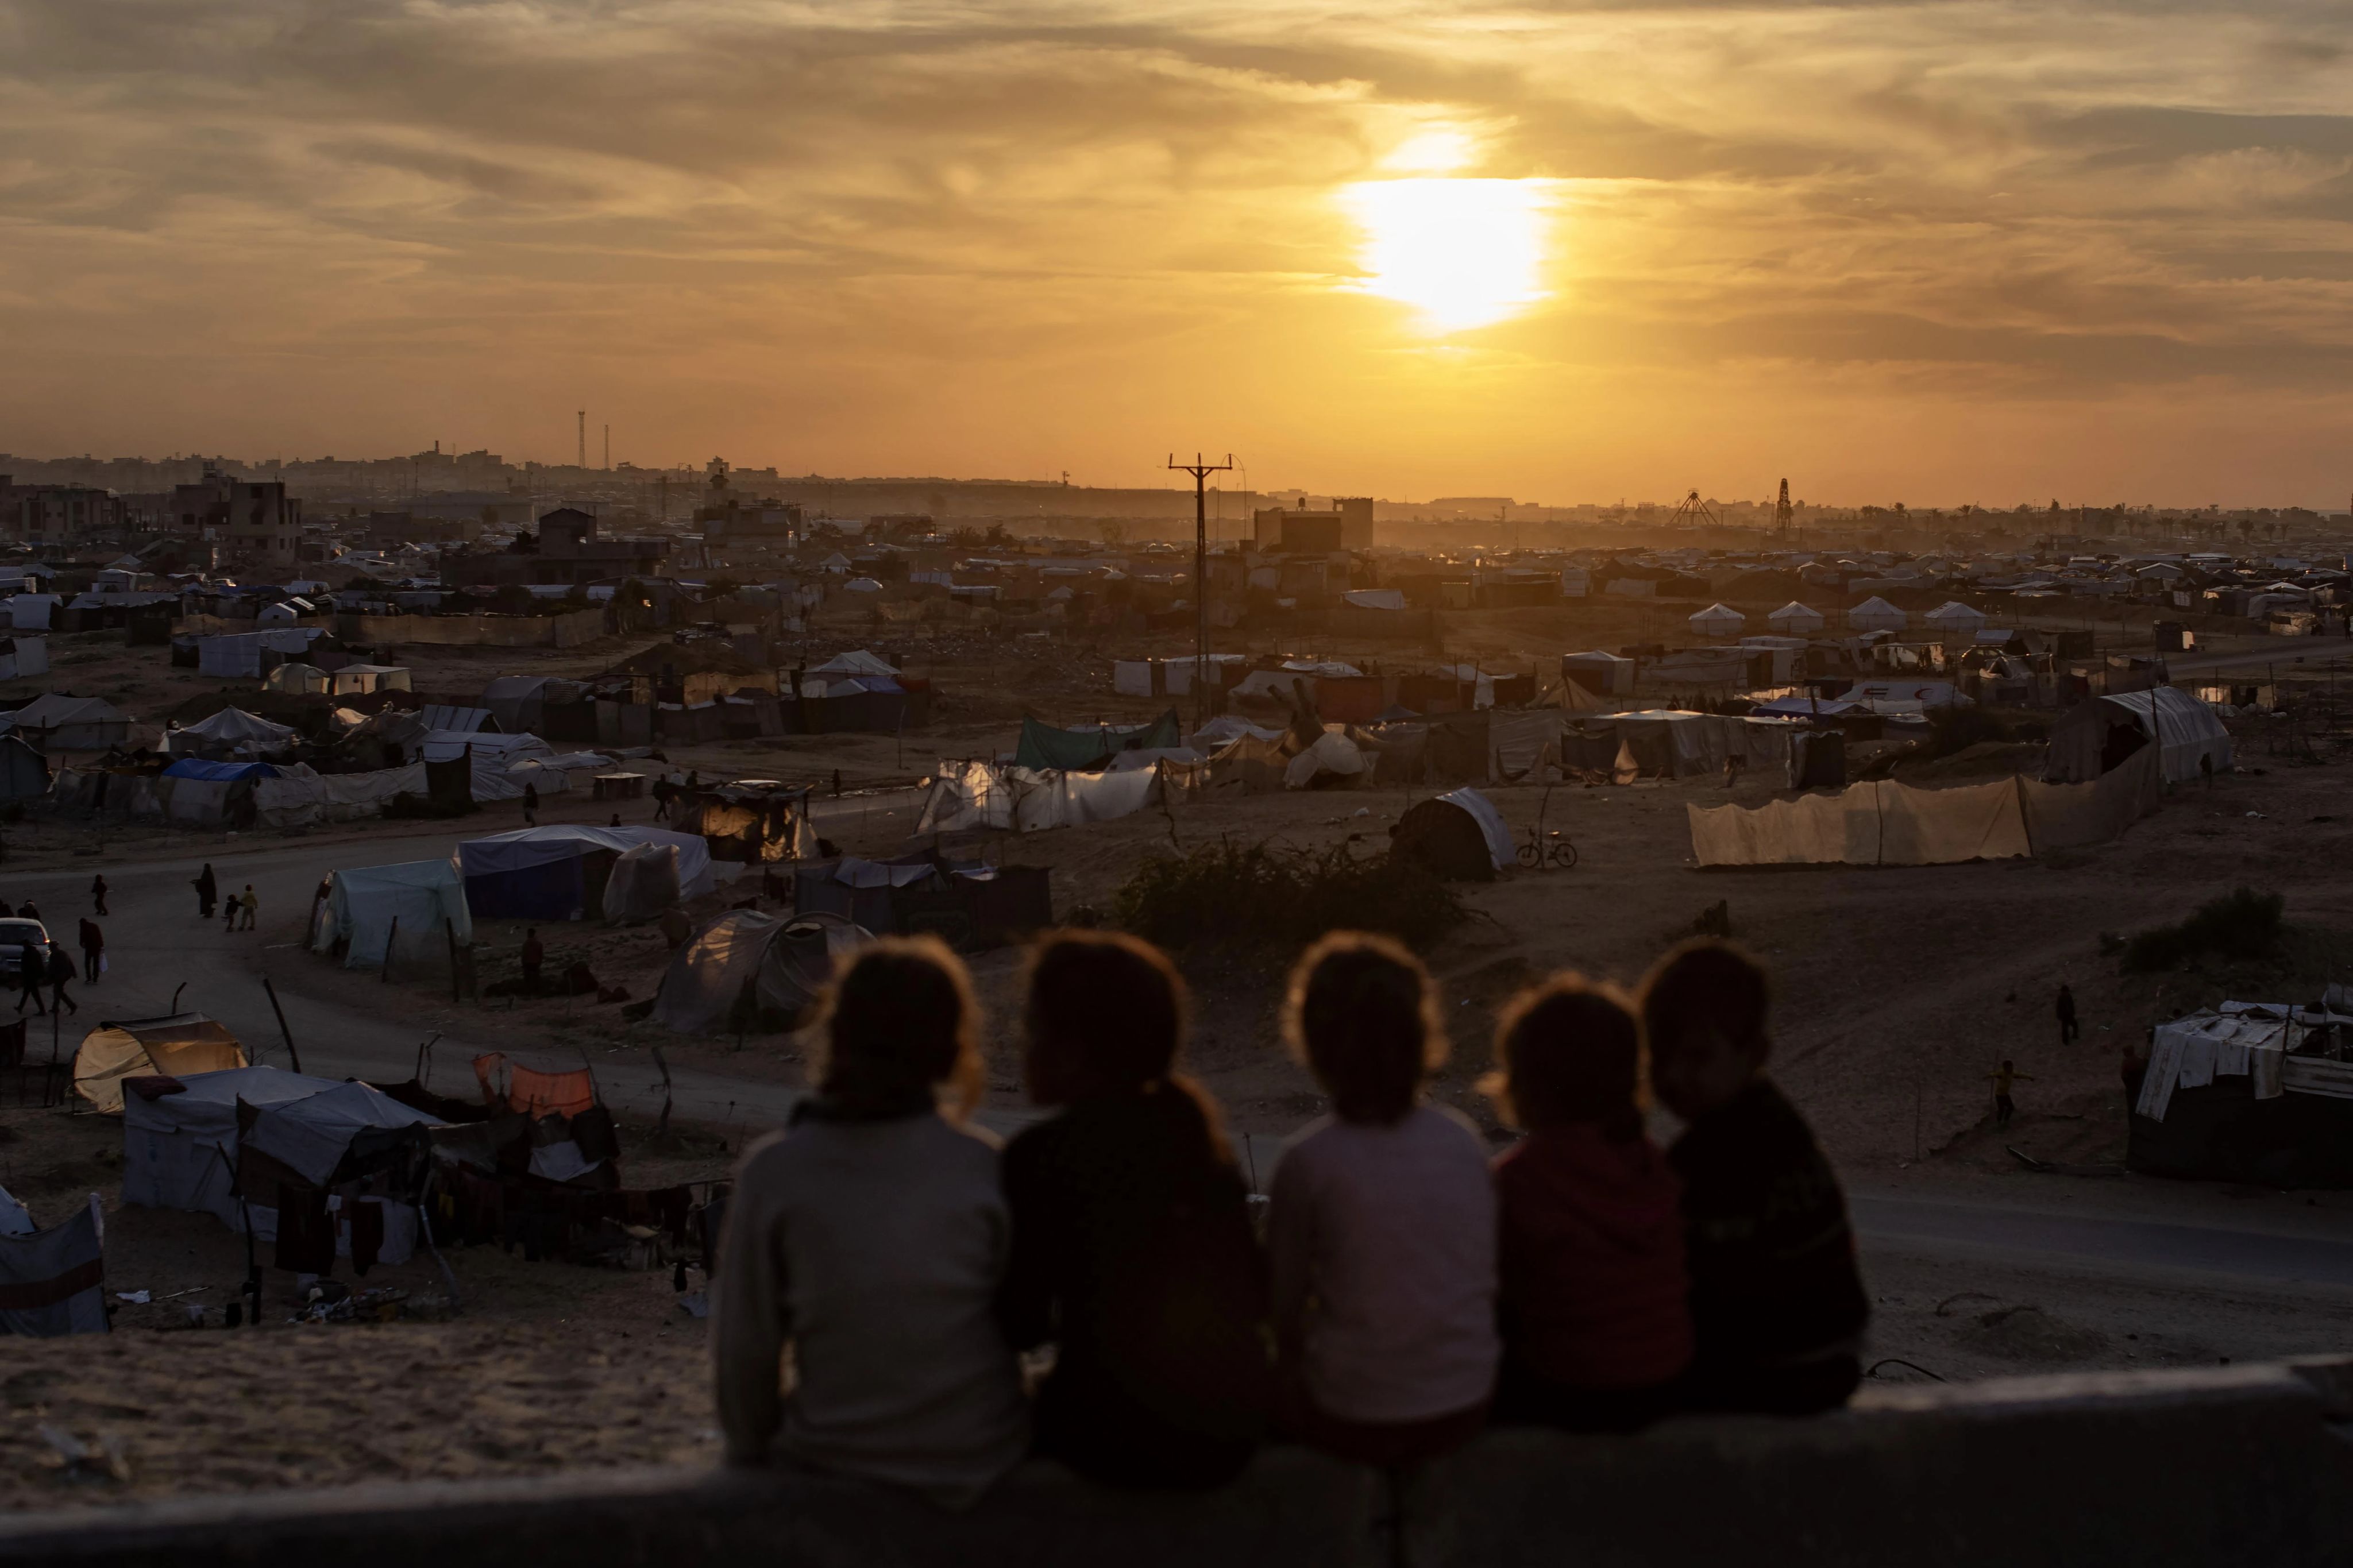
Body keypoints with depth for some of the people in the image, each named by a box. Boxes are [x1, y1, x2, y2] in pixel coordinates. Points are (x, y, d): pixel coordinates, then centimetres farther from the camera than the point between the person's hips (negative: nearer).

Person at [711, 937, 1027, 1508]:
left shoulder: (773, 1172, -11)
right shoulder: (984, 1167, -9)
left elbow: (743, 1353, -5)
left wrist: (752, 1456, 11)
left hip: (839, 1465, -1)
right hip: (983, 1466, 1)